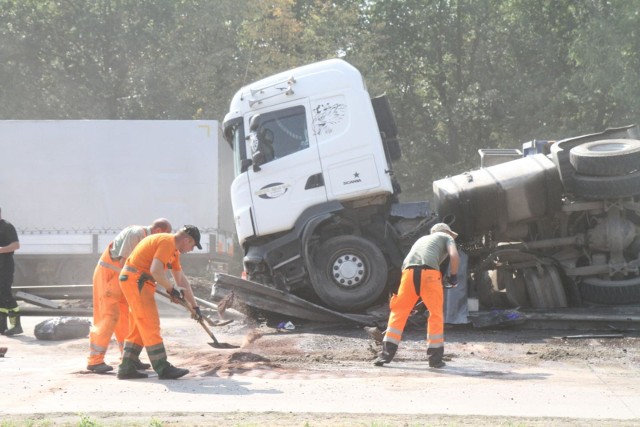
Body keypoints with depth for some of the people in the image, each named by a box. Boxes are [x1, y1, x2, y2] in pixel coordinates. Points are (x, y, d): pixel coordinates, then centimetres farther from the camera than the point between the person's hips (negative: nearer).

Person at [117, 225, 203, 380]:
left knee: (139, 329, 13)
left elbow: (181, 279, 24)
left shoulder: (174, 249, 18)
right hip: (136, 281, -11)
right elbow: (156, 271, -27)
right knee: (150, 326, -9)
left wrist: (194, 305, 25)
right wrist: (171, 289, -13)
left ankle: (126, 368, 14)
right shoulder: (167, 242, -15)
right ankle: (163, 369, -8)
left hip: (138, 283, 11)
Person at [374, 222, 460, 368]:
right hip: (429, 272, -4)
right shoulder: (447, 238, 27)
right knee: (436, 314, 9)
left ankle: (386, 354, 6)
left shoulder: (422, 239, 41)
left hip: (409, 271, 4)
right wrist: (453, 277, 19)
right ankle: (435, 358, 11)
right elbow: (454, 256, 5)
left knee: (399, 312, 11)